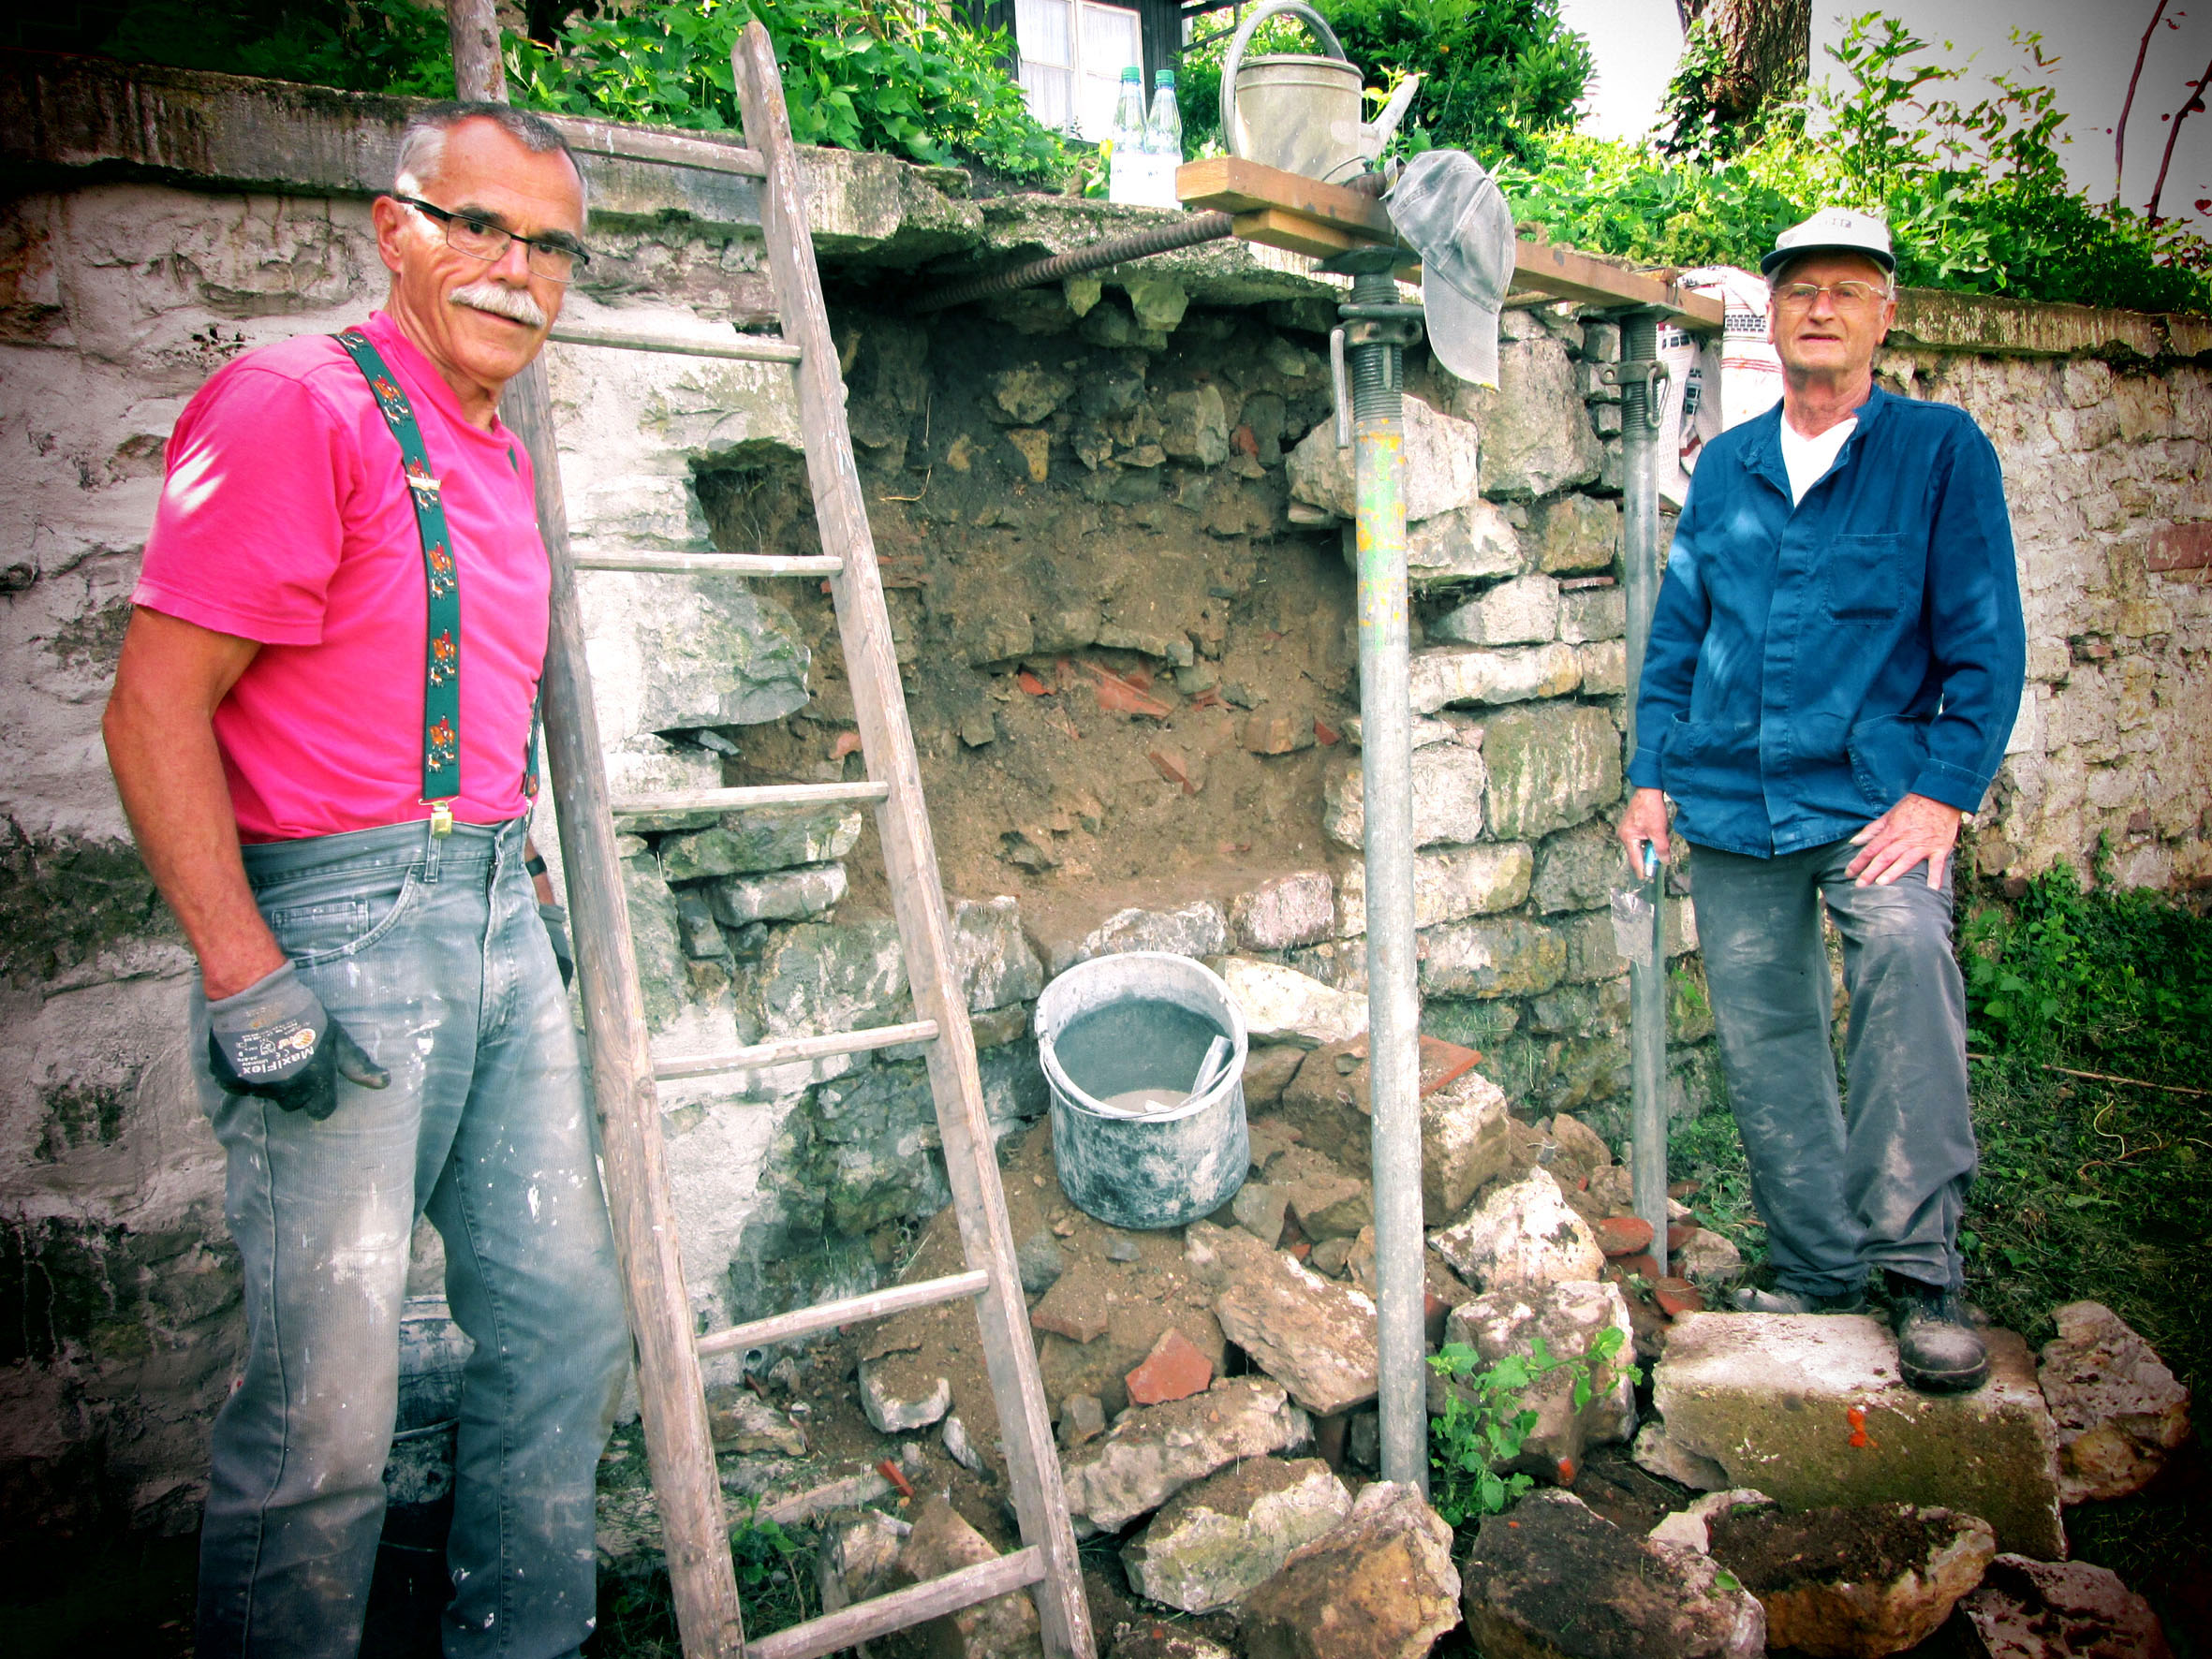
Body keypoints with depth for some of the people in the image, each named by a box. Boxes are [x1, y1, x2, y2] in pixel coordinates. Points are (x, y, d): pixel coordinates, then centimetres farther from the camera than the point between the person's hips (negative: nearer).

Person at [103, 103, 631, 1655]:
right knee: (328, 1410, -2)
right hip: (343, 931, -8)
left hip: (500, 923, 9)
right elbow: (156, 708, -15)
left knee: (568, 1326, 14)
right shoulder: (292, 407, -10)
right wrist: (251, 986, -18)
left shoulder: (502, 458, 15)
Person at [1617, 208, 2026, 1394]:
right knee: (1764, 1048, 6)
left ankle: (1918, 1270, -21)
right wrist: (1652, 777, 7)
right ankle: (1819, 1274, 23)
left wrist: (1942, 793, -13)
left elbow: (1984, 638, -2)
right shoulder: (1725, 466, 13)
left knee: (1905, 947, -31)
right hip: (1732, 806, 4)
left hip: (1873, 788, -4)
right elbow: (1676, 632, 16)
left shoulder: (1940, 450, 2)